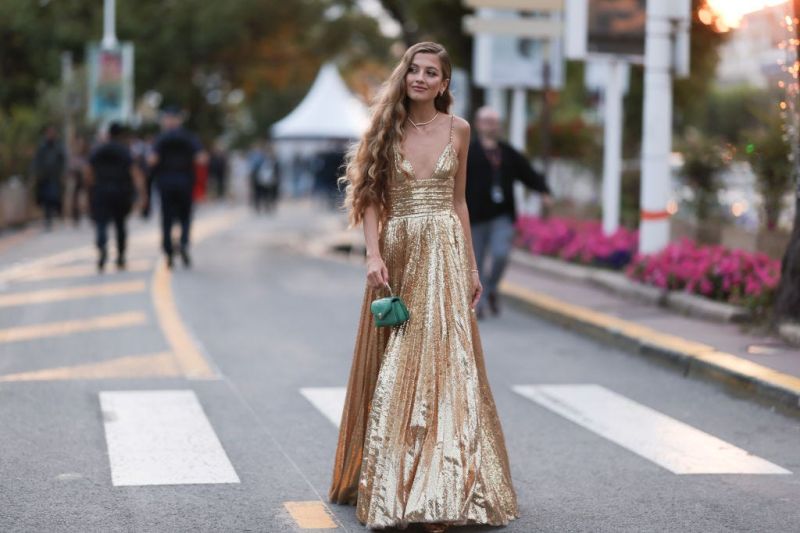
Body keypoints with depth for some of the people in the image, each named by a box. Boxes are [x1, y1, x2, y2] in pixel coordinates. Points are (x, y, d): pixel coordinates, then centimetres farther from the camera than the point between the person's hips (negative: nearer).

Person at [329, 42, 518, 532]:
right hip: (397, 254, 0)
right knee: (392, 370, 3)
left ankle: (441, 492, -2)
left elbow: (458, 201, 12)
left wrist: (472, 268, 9)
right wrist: (374, 255, -12)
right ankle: (388, 485, 14)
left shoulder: (458, 130, 6)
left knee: (443, 363, -4)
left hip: (444, 254, 0)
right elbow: (370, 198, 1)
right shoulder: (387, 128, 3)